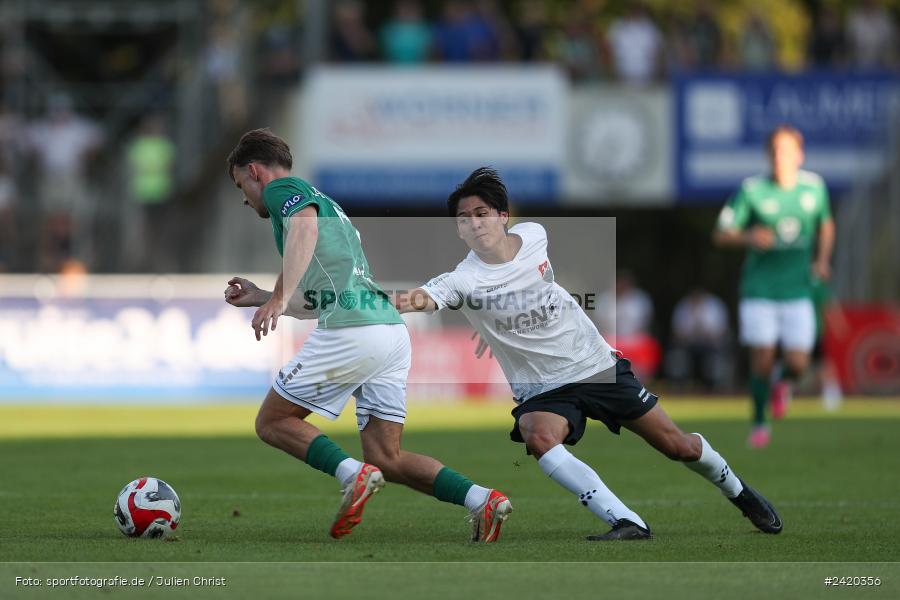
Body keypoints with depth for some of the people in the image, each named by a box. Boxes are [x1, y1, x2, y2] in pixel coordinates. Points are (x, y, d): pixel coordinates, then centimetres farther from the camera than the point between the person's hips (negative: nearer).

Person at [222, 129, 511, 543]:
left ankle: (353, 476, -15)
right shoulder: (324, 202, 32)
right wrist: (260, 297, 43)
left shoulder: (282, 189, 4)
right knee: (386, 459, 8)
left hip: (352, 333, -9)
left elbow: (305, 229, -21)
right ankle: (482, 500, -10)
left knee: (272, 422, 6)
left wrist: (277, 299, -28)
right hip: (393, 329, 9)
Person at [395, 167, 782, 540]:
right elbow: (432, 296, -43)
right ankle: (627, 523, -36)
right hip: (542, 391, -3)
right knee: (538, 438, -35)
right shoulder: (464, 279, -21)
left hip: (598, 366, 3)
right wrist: (413, 301, -67)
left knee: (679, 446, 8)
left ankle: (739, 493, 38)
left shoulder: (533, 236, -7)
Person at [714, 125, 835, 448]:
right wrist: (749, 237, -25)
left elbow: (826, 225, 18)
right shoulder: (752, 190, -9)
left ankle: (782, 383, 31)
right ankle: (759, 423, 18)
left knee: (798, 364, -7)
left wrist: (823, 259, 2)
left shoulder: (814, 186, 0)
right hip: (759, 290, -2)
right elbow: (721, 234, -5)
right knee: (762, 360, -6)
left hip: (798, 291, 2)